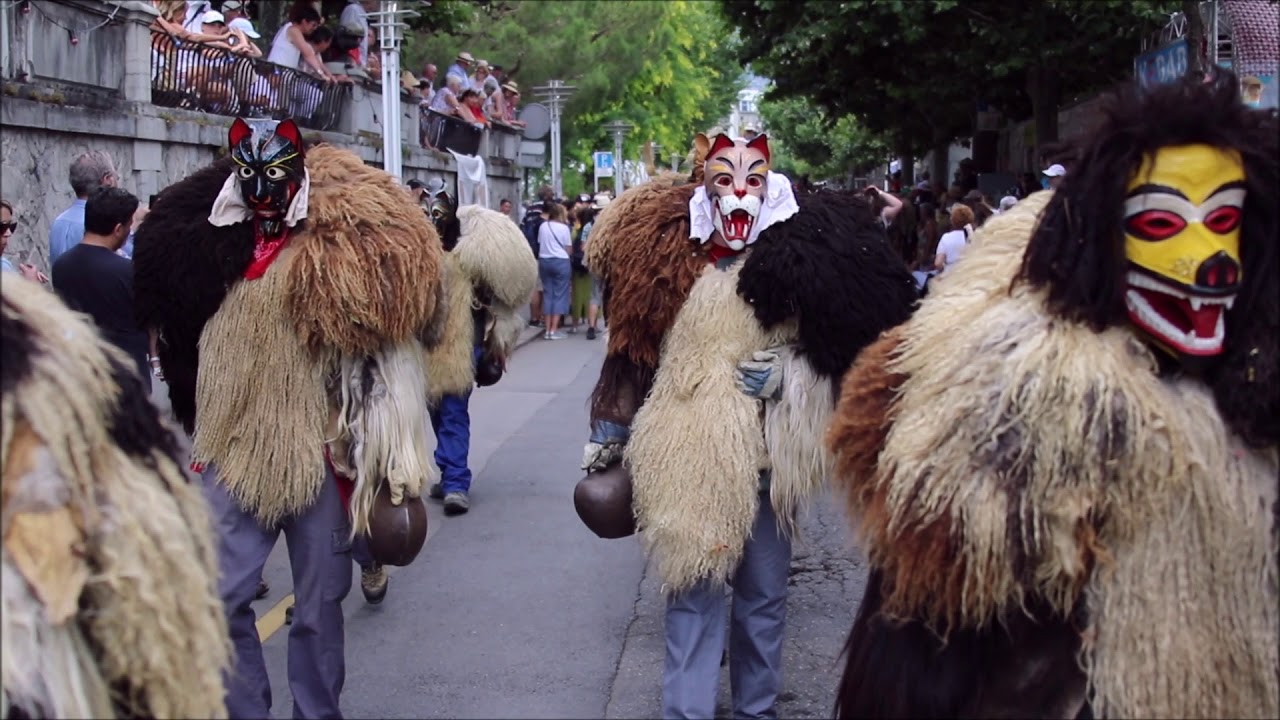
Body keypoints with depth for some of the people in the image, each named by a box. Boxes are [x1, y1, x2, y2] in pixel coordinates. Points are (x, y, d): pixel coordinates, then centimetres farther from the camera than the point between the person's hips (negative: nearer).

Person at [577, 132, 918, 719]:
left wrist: (787, 375, -13)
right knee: (692, 591, 1)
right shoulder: (668, 259, 0)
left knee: (763, 595, 11)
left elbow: (833, 352, 5)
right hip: (687, 460, 0)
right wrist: (607, 440, 9)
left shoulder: (796, 256, -3)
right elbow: (633, 357, 8)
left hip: (766, 457, 0)